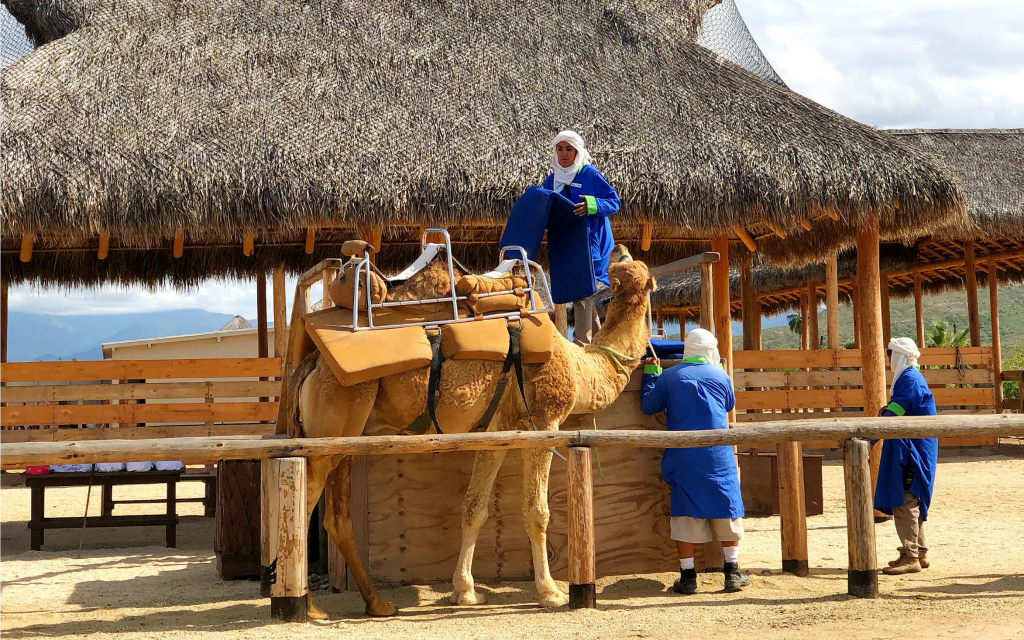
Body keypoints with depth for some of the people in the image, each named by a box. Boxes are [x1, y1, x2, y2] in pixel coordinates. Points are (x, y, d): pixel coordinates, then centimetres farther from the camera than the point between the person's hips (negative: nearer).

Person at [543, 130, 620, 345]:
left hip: (590, 242, -7)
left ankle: (582, 342, -10)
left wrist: (590, 205, -24)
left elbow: (614, 202, -7)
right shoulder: (551, 180, 11)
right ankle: (597, 337, 24)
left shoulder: (590, 174, -6)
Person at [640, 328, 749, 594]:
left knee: (685, 512, 3)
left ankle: (687, 575, 3)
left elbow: (648, 406, 11)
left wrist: (650, 374, 24)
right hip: (718, 453, 1)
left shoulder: (668, 377, 2)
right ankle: (733, 571, 10)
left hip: (683, 456, 0)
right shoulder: (721, 376, 6)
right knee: (726, 507, 9)